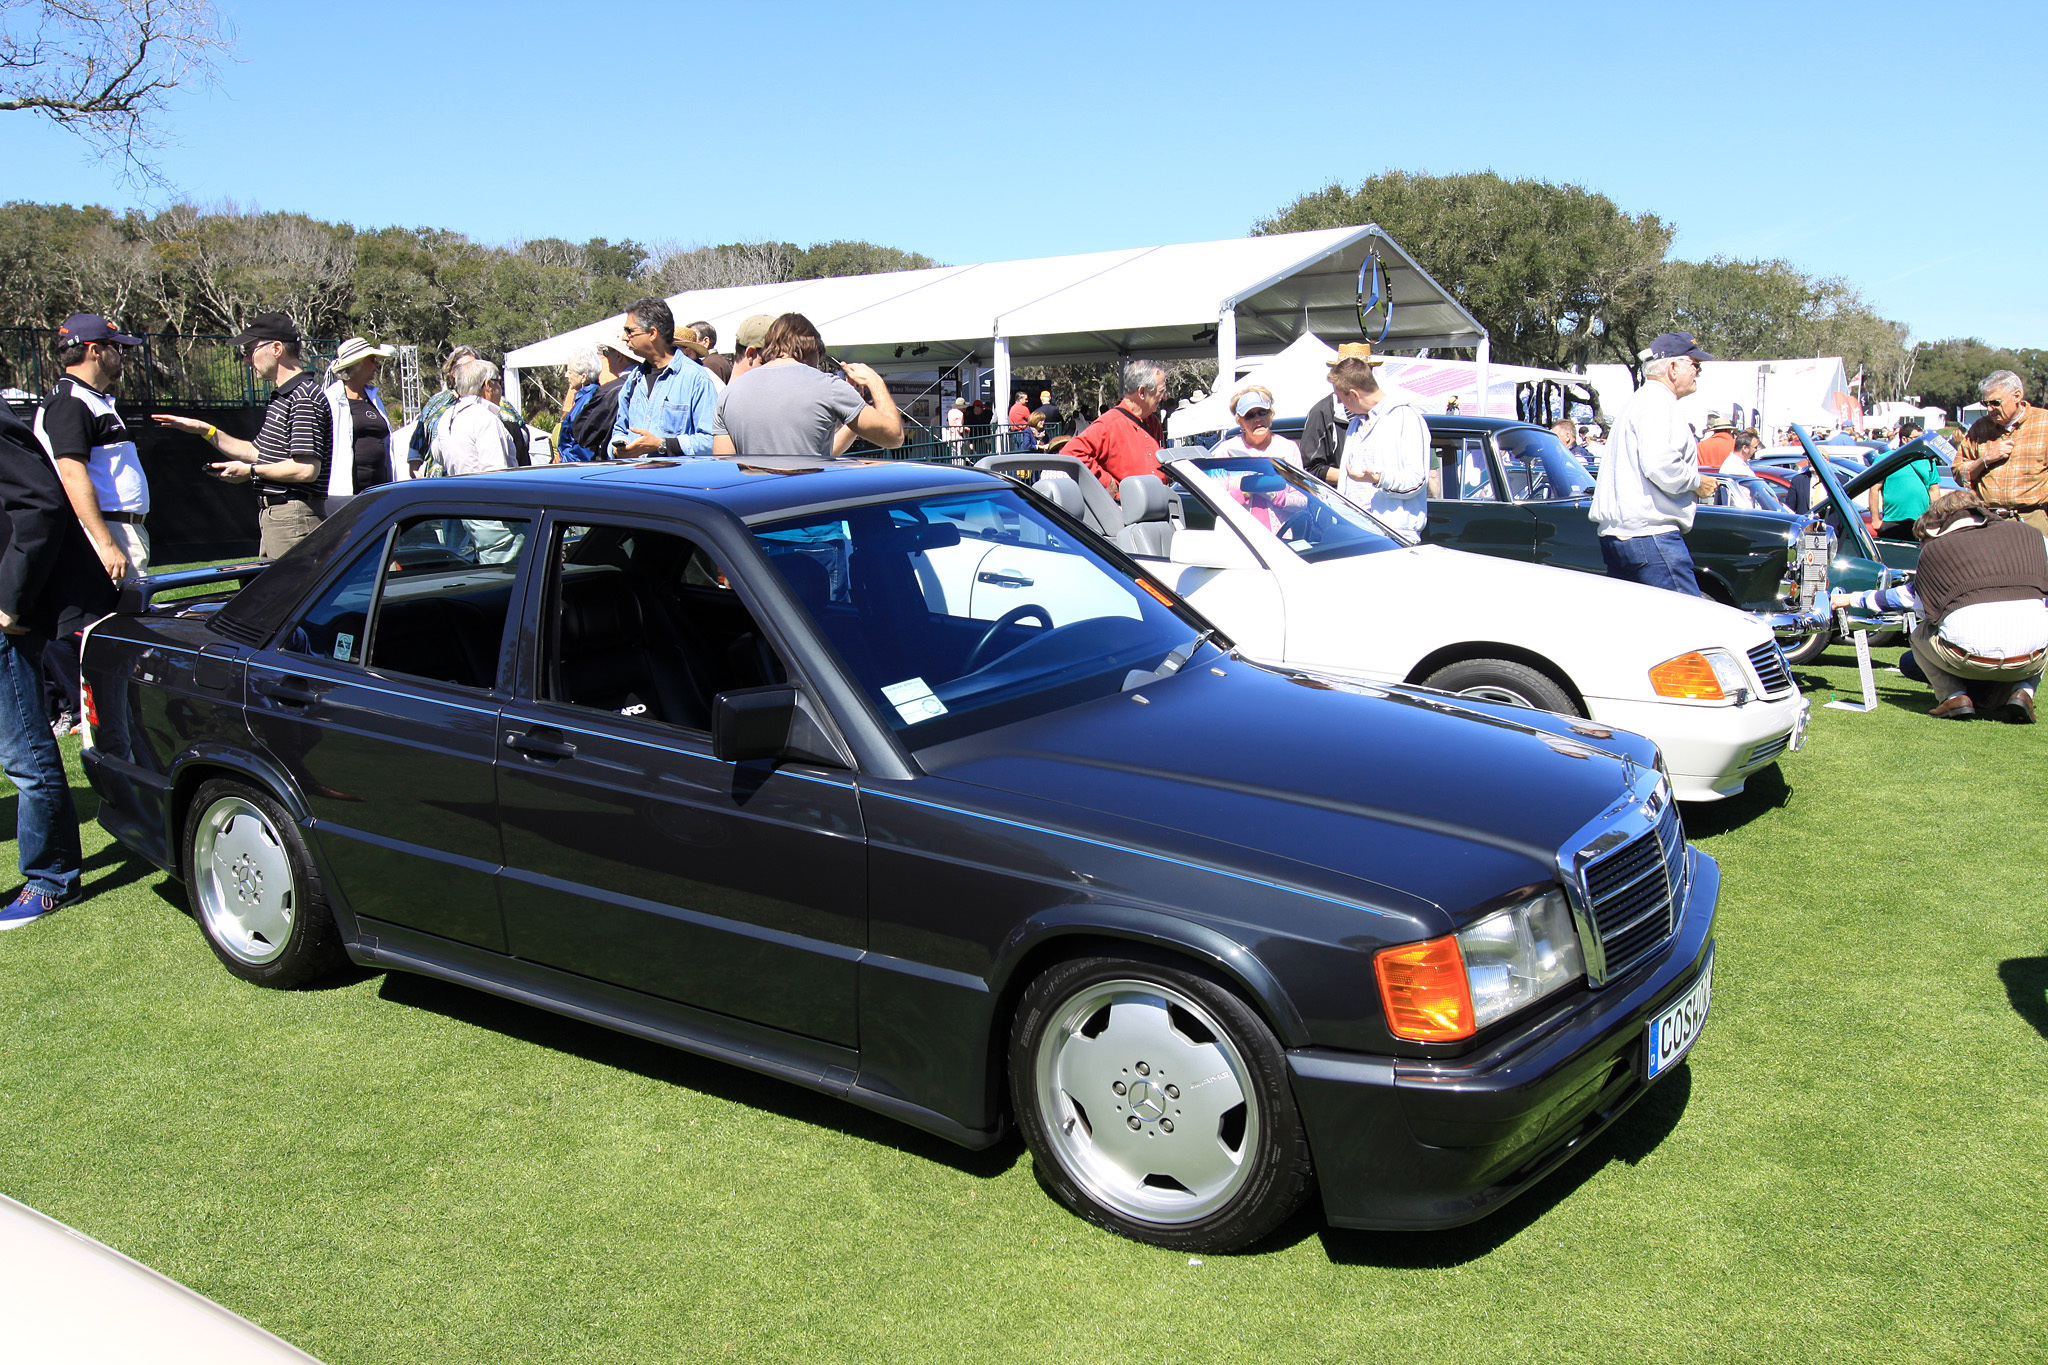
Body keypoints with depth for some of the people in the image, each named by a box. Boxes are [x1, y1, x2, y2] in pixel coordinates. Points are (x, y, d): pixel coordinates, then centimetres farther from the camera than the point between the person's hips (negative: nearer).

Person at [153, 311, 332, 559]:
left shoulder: (304, 399, -16)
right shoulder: (281, 397, 18)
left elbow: (307, 469, -23)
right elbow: (259, 452, 26)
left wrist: (251, 471, -11)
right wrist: (206, 430, 25)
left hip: (294, 516, -11)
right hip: (271, 514, 11)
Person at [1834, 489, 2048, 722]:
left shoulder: (1936, 548, 15)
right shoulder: (2026, 534, 20)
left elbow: (1908, 596, 30)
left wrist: (1852, 599, 46)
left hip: (1969, 658, -1)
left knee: (1921, 633, 31)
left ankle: (1953, 694, 8)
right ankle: (2022, 690, 11)